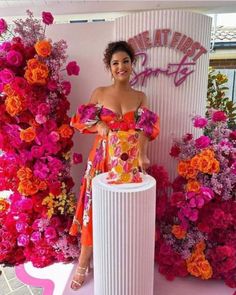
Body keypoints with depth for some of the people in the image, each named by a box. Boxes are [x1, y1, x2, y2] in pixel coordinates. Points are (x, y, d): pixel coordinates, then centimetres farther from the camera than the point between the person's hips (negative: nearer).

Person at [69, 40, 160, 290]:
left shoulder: (140, 97, 6)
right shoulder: (99, 93, 4)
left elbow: (144, 129, -5)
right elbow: (81, 120, 5)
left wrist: (142, 155, -21)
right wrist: (99, 126, -16)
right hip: (102, 159, -1)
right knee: (95, 208, 4)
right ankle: (83, 264, 25)